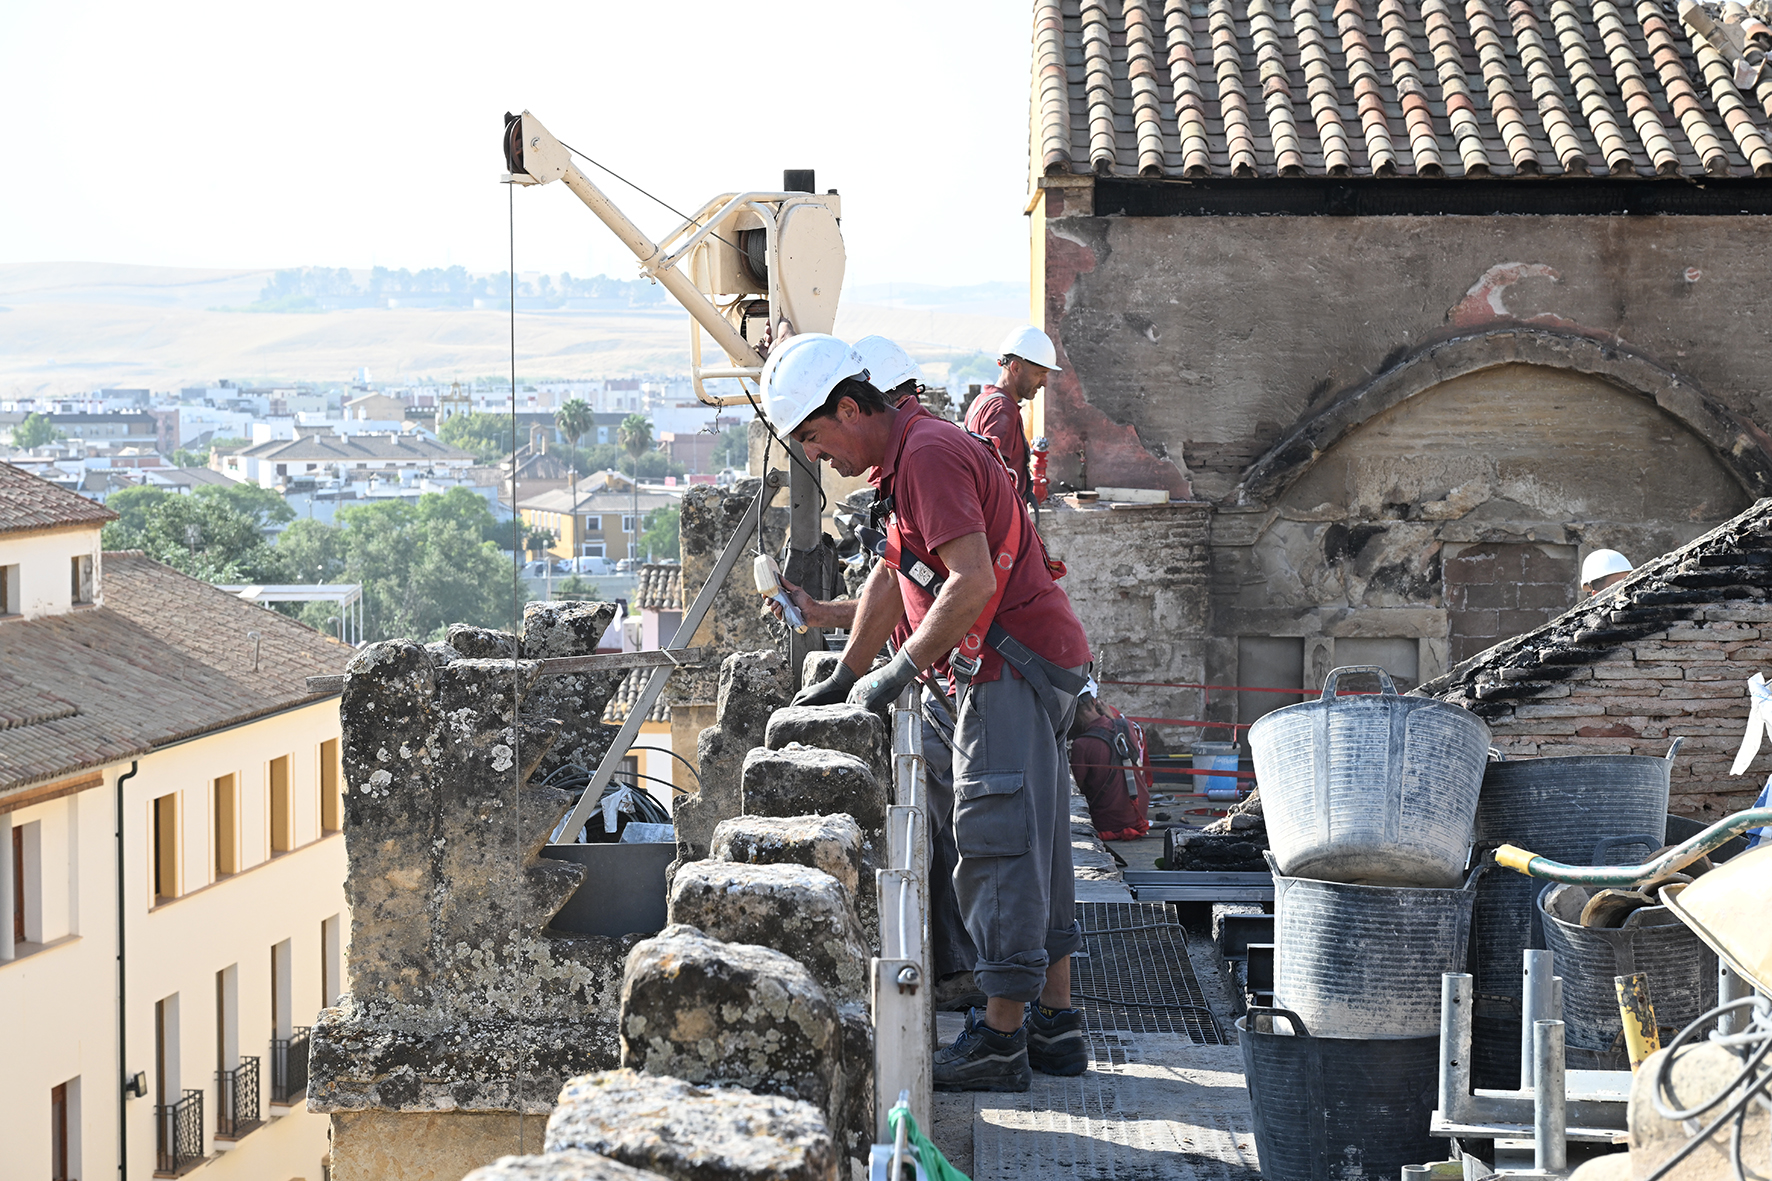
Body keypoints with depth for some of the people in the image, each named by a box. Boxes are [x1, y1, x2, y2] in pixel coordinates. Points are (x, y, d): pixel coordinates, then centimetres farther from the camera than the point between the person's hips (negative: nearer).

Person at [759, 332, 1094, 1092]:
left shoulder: (929, 455, -17)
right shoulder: (902, 460, 17)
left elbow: (973, 581, -26)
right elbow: (892, 578, 27)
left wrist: (902, 670, -19)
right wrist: (845, 677, 24)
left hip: (1013, 664, -11)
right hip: (1013, 666, 11)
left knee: (997, 844, -10)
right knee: (1034, 843, 12)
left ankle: (1000, 1037, -10)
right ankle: (1054, 1022, 17)